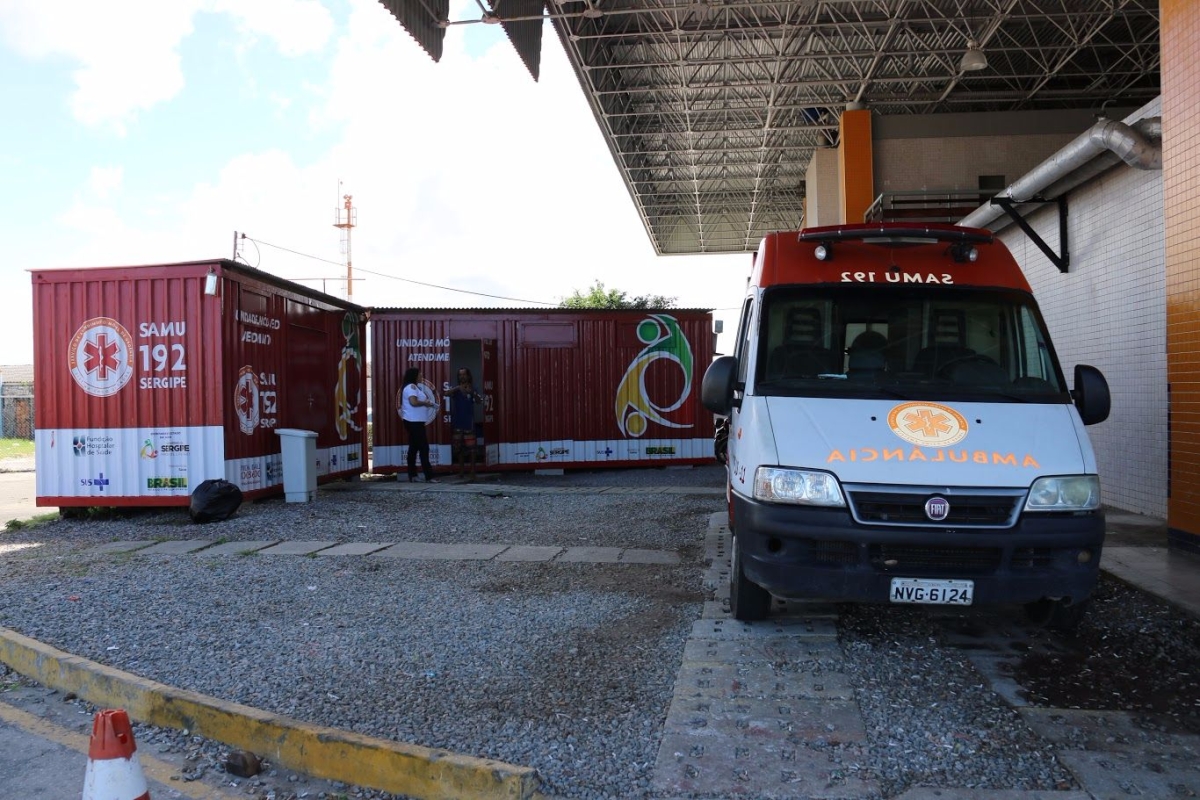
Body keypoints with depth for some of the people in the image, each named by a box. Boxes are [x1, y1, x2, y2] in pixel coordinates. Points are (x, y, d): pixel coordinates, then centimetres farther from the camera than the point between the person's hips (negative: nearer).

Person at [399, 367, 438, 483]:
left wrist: (426, 403, 4)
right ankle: (429, 476, -12)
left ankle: (412, 476, 16)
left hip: (414, 422, 11)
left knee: (414, 448, 12)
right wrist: (426, 403, -12)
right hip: (414, 422, -11)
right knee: (424, 448, -11)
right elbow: (414, 402, -26)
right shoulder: (411, 387, -13)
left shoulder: (414, 387, 19)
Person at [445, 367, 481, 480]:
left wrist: (472, 393, -31)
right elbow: (446, 394, -11)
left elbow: (479, 401, -12)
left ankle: (473, 472, -6)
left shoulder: (472, 389, 2)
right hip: (457, 422, 4)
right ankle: (461, 469, 22)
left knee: (470, 447, -7)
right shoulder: (456, 389, 9)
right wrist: (457, 388, -28)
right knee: (459, 447, 10)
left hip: (468, 422, -3)